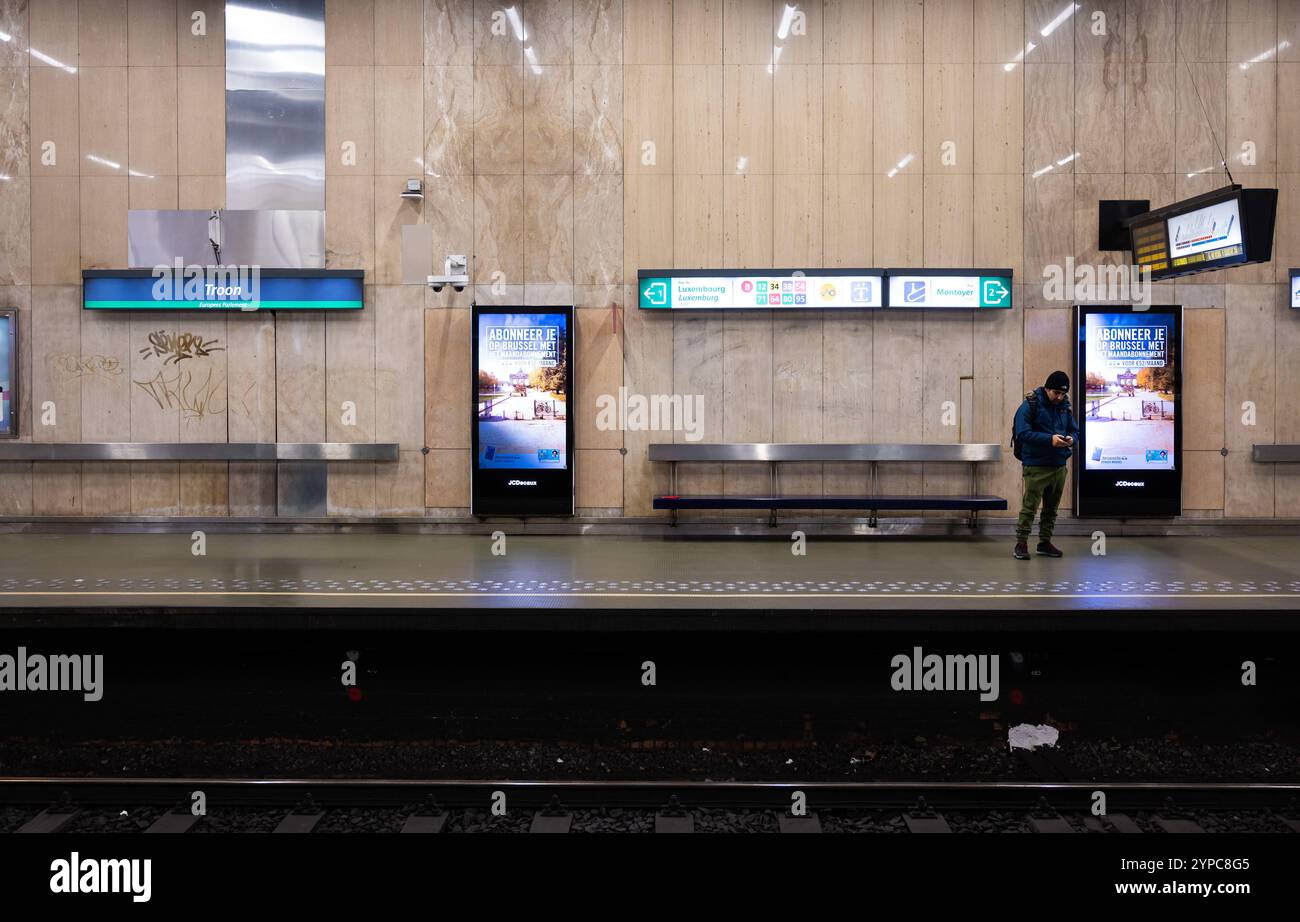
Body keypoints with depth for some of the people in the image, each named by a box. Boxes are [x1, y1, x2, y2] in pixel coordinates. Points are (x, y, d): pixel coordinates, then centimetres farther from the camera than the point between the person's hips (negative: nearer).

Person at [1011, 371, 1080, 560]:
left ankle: (1045, 542, 23)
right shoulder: (1029, 405, -11)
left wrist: (1071, 438, -11)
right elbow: (1023, 433, -19)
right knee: (1029, 506, -8)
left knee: (1051, 507, 13)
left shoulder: (1065, 406, 9)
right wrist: (1049, 439, -28)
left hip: (1059, 465, 6)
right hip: (1036, 466, -6)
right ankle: (1021, 544, -1)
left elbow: (1074, 430, 14)